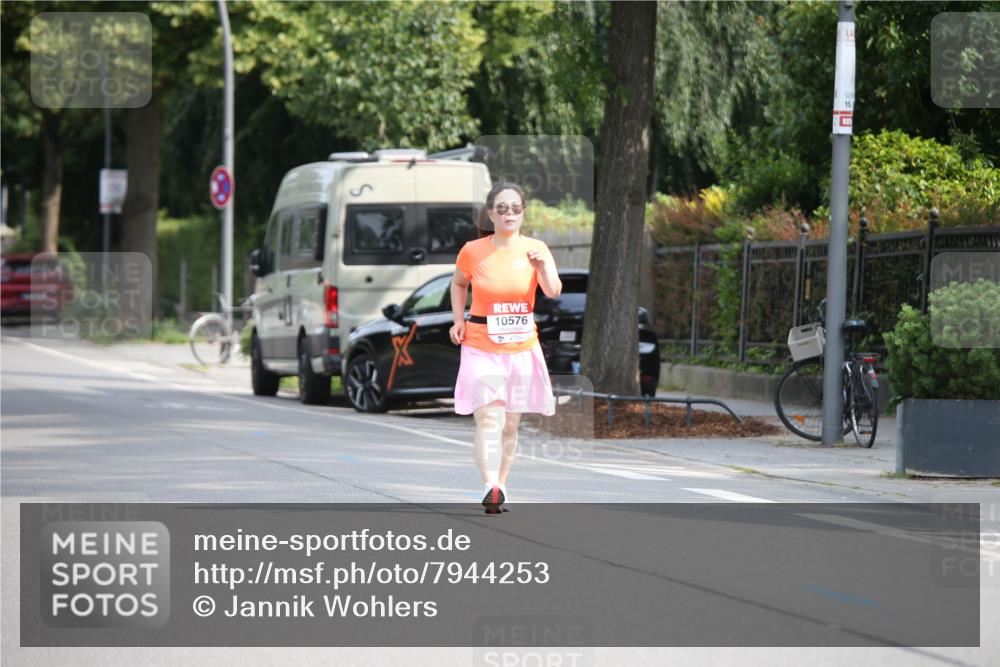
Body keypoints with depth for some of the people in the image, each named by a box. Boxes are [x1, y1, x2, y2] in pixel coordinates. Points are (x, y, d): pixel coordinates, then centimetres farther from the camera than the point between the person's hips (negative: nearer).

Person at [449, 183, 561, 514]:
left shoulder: (535, 249, -2)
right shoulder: (472, 252, -3)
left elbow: (553, 291, -16)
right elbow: (459, 283, 17)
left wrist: (543, 267, -35)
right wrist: (458, 320, 4)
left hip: (522, 348, 2)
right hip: (481, 348, -2)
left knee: (510, 424, 9)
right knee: (489, 419, -16)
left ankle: (501, 486, 21)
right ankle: (490, 488, -28)